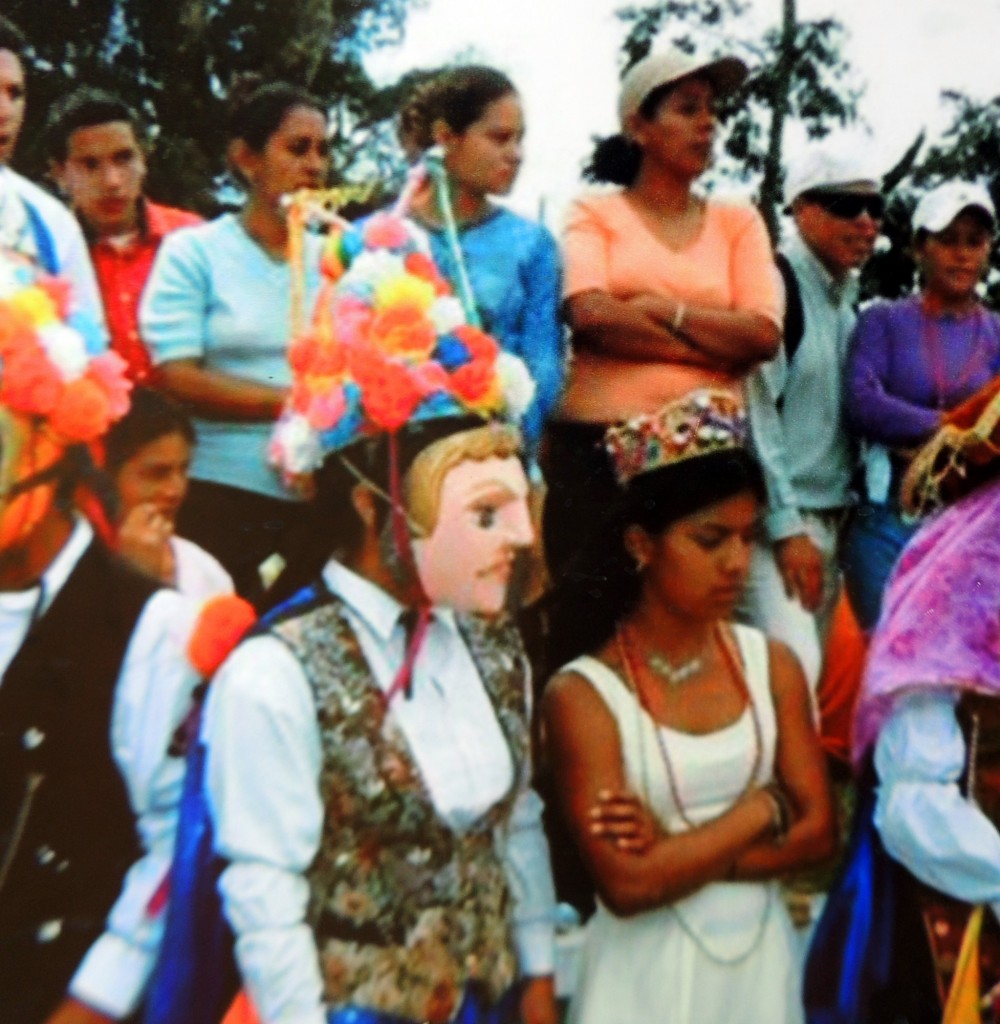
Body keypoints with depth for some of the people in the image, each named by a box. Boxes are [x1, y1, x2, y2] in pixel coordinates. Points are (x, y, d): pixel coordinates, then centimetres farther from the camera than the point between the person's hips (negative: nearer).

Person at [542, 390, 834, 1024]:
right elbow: (627, 885, -20)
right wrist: (761, 809, -13)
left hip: (761, 952, 4)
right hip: (651, 967, -3)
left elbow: (817, 833, -5)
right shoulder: (583, 695, -16)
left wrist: (674, 849, -16)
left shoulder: (772, 663, -3)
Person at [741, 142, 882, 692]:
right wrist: (787, 527, -15)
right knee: (792, 670, -17)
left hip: (831, 518, 8)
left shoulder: (846, 301, 16)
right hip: (777, 521, -8)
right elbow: (756, 412, -14)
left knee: (813, 675, 8)